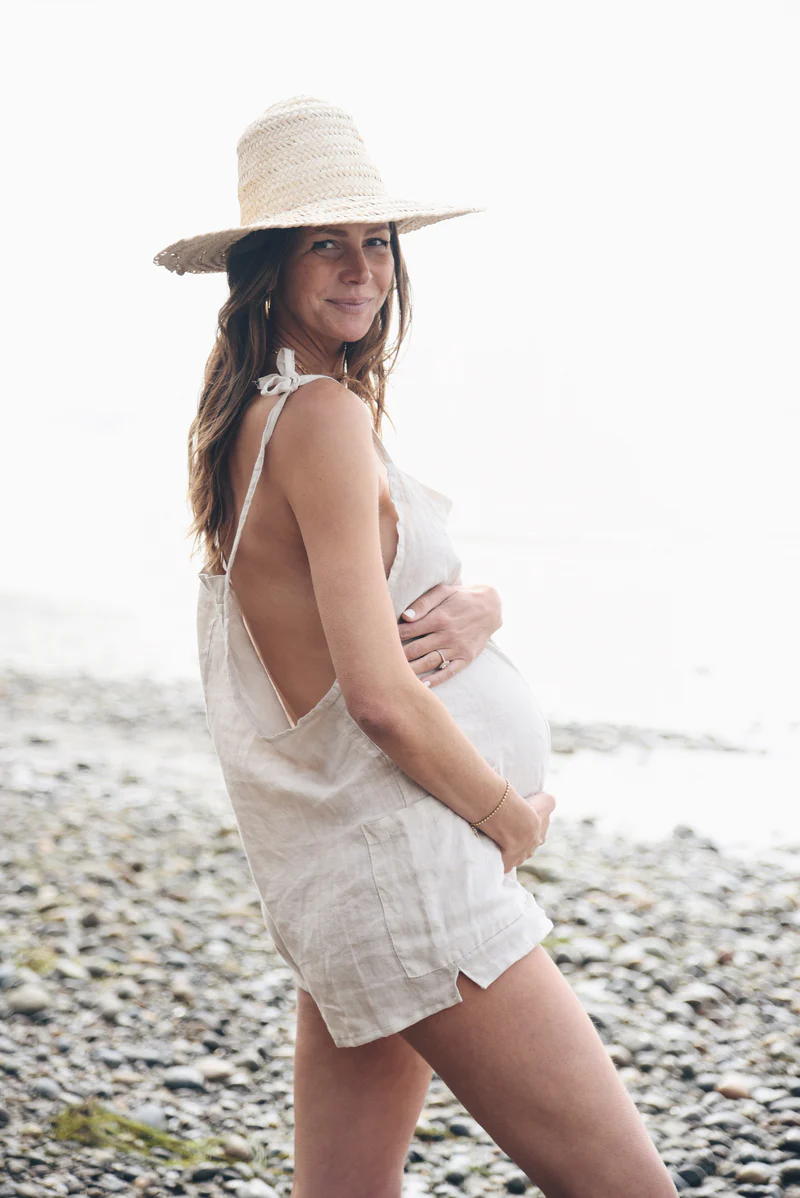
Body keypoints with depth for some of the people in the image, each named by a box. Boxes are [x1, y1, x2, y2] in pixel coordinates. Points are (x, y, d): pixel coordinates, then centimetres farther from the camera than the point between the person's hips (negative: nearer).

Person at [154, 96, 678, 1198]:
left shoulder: (249, 416, 12)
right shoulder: (325, 413, -17)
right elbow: (381, 695, -22)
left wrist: (473, 613, -6)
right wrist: (513, 816, -7)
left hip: (329, 876, 10)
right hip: (399, 860, -10)